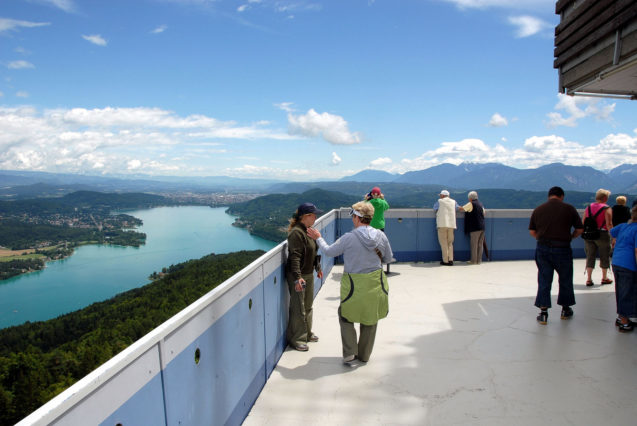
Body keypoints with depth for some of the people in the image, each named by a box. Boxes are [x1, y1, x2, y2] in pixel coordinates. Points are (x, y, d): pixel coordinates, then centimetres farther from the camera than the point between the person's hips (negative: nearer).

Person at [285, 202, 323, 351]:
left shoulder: (309, 230, 10)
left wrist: (318, 268, 24)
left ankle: (307, 333, 35)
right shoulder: (296, 232, -21)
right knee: (298, 308, 0)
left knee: (308, 305, 19)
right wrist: (297, 277, -31)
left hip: (309, 274, 10)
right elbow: (295, 256, -26)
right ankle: (296, 339, 14)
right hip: (297, 276, -10)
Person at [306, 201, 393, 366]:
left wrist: (318, 238, 11)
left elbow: (329, 251, -4)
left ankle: (349, 354, 13)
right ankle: (364, 355, 33)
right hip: (375, 284, 4)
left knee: (346, 316, 18)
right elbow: (388, 258, 7)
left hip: (354, 286, -4)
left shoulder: (349, 238, -18)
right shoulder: (381, 236, -7)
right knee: (371, 319, 19)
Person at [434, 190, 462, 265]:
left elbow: (435, 209, 15)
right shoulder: (453, 202, 13)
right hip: (451, 225, 4)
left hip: (442, 224, -4)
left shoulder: (439, 201, 4)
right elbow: (458, 208, 25)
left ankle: (445, 261, -2)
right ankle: (450, 260, 4)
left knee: (443, 243, -1)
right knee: (450, 243, 11)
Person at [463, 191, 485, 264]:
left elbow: (462, 208, -6)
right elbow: (483, 213, 22)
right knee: (480, 244, 9)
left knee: (474, 244, -2)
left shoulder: (471, 204, -8)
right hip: (482, 227, 7)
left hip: (475, 227, -7)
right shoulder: (481, 204, 15)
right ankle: (479, 260, 12)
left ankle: (474, 260, 0)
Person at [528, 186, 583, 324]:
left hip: (543, 249, 2)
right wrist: (569, 237, 18)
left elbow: (532, 231, 5)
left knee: (544, 280, 7)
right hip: (562, 249, -1)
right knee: (565, 280, 16)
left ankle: (543, 313, 7)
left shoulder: (538, 209, 4)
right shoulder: (569, 209, -2)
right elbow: (580, 229, 1)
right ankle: (565, 310, 30)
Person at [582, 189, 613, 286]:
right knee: (604, 257, 12)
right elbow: (609, 224, -15)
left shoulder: (588, 207, 7)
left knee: (590, 257, 8)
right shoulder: (607, 209, -9)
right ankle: (604, 278, 23)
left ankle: (589, 279, 4)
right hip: (602, 234, -4)